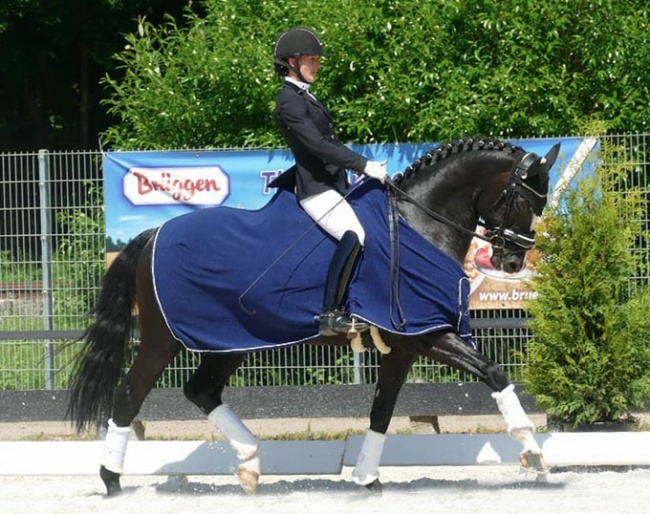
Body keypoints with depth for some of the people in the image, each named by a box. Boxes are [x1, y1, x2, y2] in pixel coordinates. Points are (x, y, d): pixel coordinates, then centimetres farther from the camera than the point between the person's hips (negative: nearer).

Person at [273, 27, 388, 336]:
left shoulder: (304, 98, 20)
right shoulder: (289, 102, -12)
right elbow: (317, 145, -21)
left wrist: (366, 167, 16)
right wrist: (364, 166, -24)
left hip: (332, 185, 11)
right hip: (317, 190, -11)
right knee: (353, 236, -28)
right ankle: (331, 314, -29)